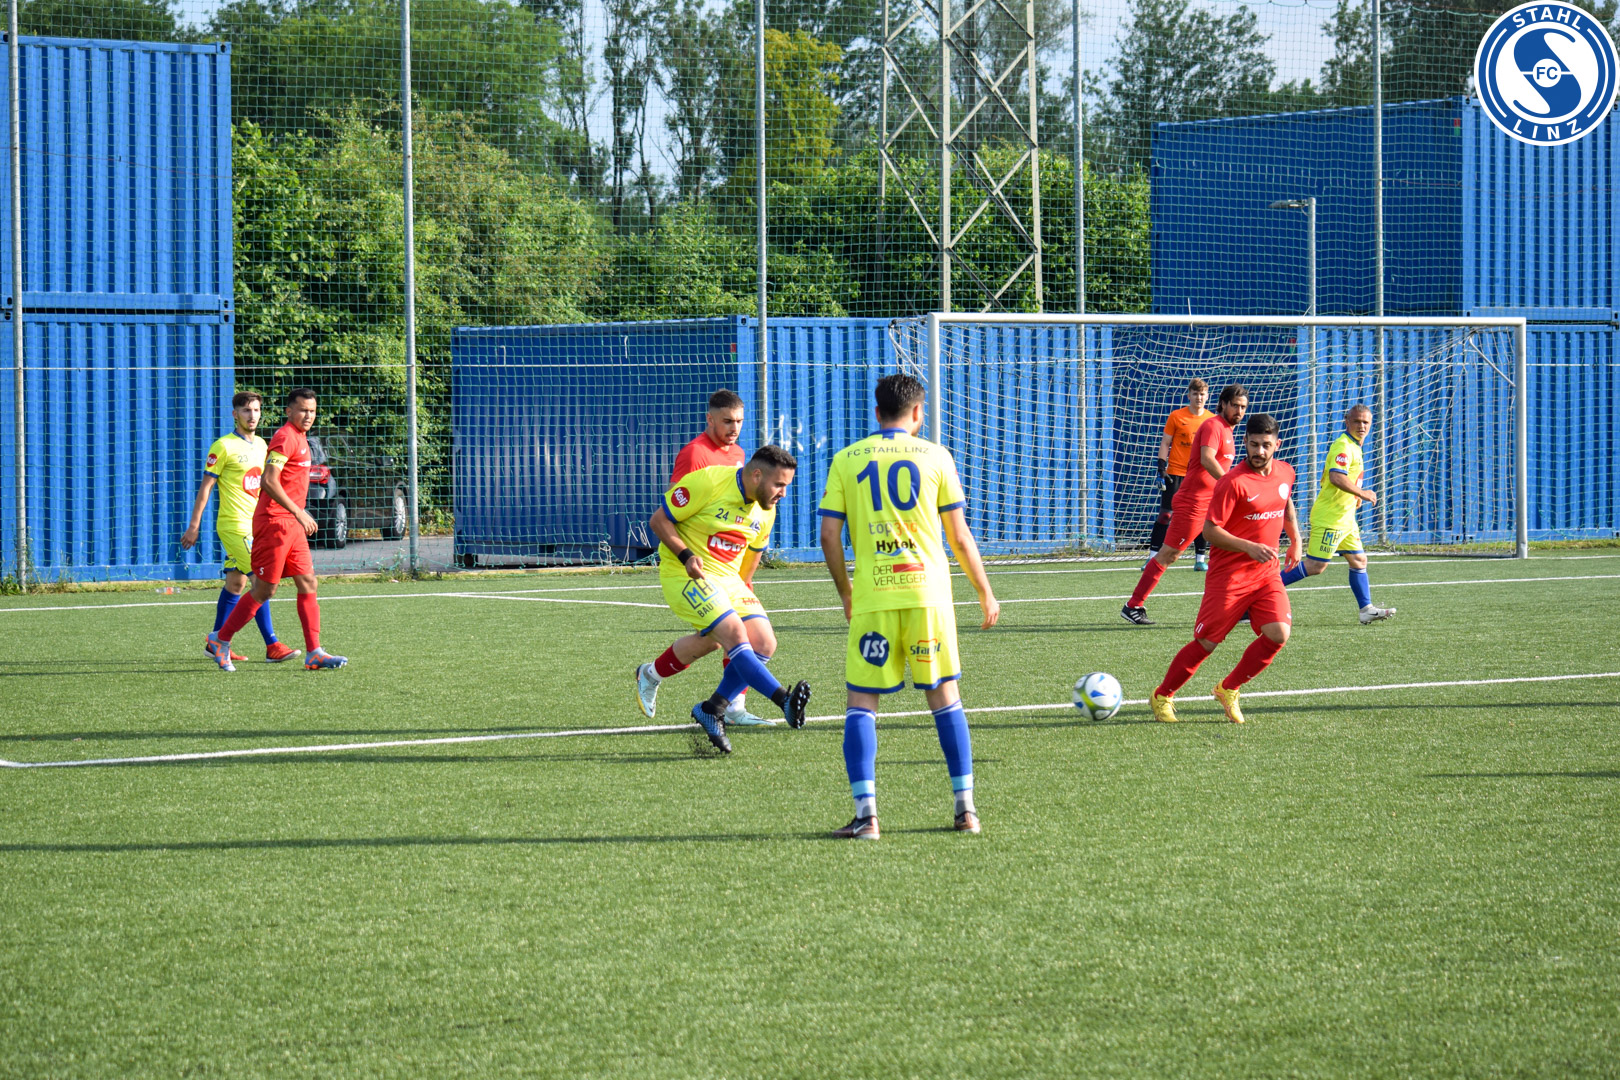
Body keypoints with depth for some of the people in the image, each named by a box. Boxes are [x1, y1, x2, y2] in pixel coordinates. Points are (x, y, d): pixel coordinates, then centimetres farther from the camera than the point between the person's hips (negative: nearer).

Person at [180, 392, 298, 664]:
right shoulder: (224, 446, -8)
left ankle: (215, 642, 18)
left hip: (255, 525, 8)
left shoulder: (260, 445, 14)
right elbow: (206, 486, -8)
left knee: (235, 583, 10)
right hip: (234, 525, -8)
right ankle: (272, 646, -15)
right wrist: (194, 526, -10)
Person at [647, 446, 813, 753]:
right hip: (685, 575, -8)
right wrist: (686, 556, -23)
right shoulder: (707, 483, -18)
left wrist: (742, 587, 22)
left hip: (728, 578, 8)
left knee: (764, 644, -6)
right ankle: (786, 701, -31)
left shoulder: (765, 511, 4)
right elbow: (658, 520, -13)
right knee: (734, 633, -26)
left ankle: (712, 709, 5)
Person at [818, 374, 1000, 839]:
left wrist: (845, 592, 17)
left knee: (861, 704, 5)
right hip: (928, 590, 0)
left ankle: (866, 813, -7)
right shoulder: (935, 456, 6)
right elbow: (959, 536, 5)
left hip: (872, 596, 0)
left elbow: (829, 535, 3)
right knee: (945, 697, 12)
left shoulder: (846, 460, 6)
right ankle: (965, 807, 9)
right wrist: (985, 593, 16)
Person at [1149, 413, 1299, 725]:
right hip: (1229, 575, -6)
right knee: (1205, 643, -3)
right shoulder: (1233, 482, -16)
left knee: (1278, 635, -12)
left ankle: (1228, 690, 8)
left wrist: (1295, 540, 22)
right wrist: (1249, 547, -25)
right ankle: (1162, 696, 16)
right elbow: (1210, 530, -16)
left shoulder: (1285, 473, 5)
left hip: (1267, 572, 6)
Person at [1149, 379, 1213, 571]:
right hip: (1176, 473, -2)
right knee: (1165, 515, -3)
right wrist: (1161, 467, -7)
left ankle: (1200, 558, 10)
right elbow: (1165, 443, 2)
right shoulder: (1176, 417, -1)